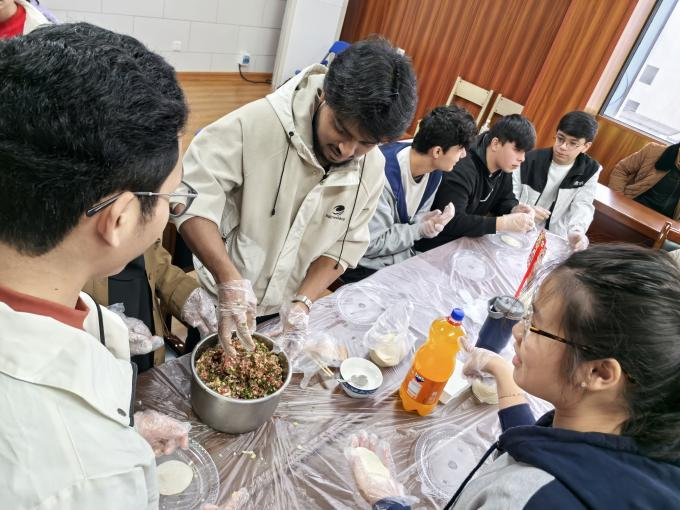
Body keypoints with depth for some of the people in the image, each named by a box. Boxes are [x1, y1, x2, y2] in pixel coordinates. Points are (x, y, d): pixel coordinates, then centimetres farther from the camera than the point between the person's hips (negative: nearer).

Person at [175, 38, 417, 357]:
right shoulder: (257, 124, -27)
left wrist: (302, 303, -16)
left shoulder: (372, 168, -10)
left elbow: (344, 246, -4)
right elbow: (194, 199, -29)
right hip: (218, 305, -3)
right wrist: (229, 280, -40)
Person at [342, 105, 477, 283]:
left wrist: (427, 222, -16)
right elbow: (370, 244, -25)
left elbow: (414, 216, 7)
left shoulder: (434, 169, -5)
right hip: (365, 267, -8)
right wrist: (421, 229, -21)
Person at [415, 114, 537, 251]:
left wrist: (514, 210, -10)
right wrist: (503, 223, -38)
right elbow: (451, 221, -35)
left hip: (467, 241, 8)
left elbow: (505, 199, 14)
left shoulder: (504, 165, 0)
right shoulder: (462, 168, -28)